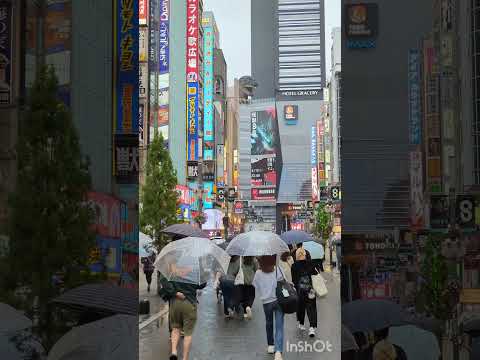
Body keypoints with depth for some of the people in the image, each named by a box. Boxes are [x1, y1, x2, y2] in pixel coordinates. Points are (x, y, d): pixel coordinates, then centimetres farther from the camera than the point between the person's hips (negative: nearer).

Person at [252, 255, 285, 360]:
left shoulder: (258, 273, -6)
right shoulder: (278, 270, -9)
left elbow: (256, 287, 3)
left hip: (266, 302, 2)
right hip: (279, 300, -2)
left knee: (269, 324, 24)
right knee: (279, 327, -4)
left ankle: (270, 346, 35)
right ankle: (278, 351, -18)